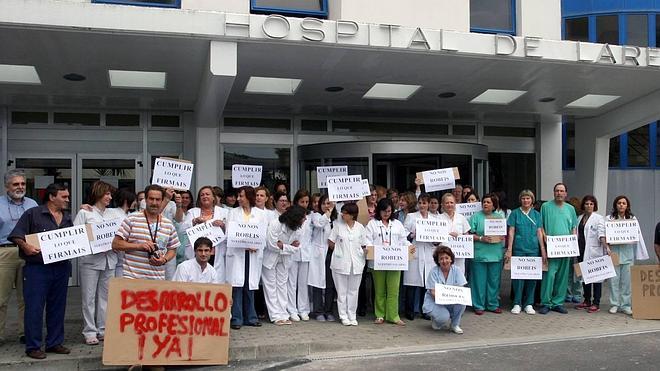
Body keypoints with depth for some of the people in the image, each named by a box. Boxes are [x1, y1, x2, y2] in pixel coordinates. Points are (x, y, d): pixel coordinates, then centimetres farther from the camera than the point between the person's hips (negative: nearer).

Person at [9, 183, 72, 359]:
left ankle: (55, 343, 21)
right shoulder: (33, 214, -3)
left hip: (61, 268, 6)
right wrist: (25, 246, -22)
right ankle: (33, 346, 7)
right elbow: (16, 235, -6)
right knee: (35, 308, -1)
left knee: (57, 307, 11)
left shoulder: (67, 218, 15)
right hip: (37, 268, -6)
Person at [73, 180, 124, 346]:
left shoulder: (114, 213, 16)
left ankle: (104, 330, 16)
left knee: (105, 296, 8)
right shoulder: (85, 213, 3)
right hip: (90, 260, -4)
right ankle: (90, 332, 6)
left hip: (109, 259, 4)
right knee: (89, 297, 0)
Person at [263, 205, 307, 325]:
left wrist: (282, 246, -22)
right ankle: (276, 316, 4)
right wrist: (289, 246, -18)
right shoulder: (275, 224, -26)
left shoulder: (299, 230, -12)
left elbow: (295, 248, -9)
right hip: (270, 258, -5)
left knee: (282, 285, 9)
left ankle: (283, 315, 14)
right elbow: (271, 245, -25)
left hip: (284, 259, 5)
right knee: (271, 286, 0)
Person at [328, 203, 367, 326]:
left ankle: (352, 316, 17)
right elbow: (331, 242, 3)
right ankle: (343, 316, 12)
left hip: (356, 264, 1)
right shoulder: (338, 226, 0)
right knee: (342, 291, 4)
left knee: (353, 291, 8)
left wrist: (364, 252, -6)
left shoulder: (360, 227, 4)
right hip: (341, 263, -1)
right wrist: (340, 250, -2)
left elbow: (364, 246, 9)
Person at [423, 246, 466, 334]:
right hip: (434, 302, -3)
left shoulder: (457, 270, -4)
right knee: (444, 317, -31)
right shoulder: (433, 272, -10)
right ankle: (436, 320, 8)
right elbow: (433, 292, -15)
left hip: (452, 302, 3)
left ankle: (455, 324, -5)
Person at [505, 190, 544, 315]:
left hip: (533, 249, 3)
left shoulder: (536, 214, 9)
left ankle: (529, 304, 14)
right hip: (519, 249, -2)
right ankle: (517, 303, 8)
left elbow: (539, 233, 9)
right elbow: (511, 232, 0)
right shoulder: (515, 213, 2)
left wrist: (543, 250, 4)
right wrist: (509, 249, -6)